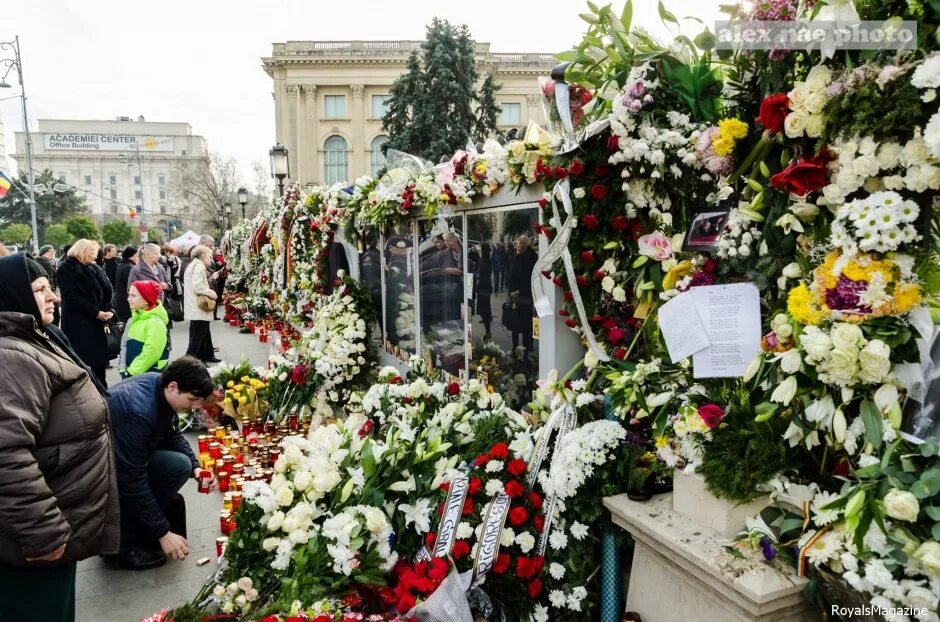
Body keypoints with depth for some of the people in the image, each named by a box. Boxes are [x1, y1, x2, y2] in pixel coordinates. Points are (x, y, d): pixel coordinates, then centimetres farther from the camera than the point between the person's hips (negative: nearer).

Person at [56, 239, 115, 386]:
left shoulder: (95, 269, 15)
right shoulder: (66, 269, -5)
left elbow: (107, 291, 9)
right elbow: (72, 297, -14)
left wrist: (110, 310, -8)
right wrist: (96, 313, -17)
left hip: (99, 322, 6)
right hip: (78, 324, -6)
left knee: (100, 359, 10)